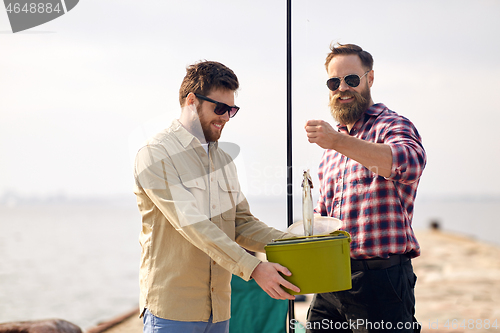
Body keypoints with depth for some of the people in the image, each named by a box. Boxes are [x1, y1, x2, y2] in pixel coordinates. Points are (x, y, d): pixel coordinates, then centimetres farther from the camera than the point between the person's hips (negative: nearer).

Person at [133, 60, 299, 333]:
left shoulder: (223, 160, 16)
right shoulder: (155, 155, -9)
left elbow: (242, 224, 11)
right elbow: (191, 224, -20)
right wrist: (253, 268, -26)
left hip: (219, 309, 7)